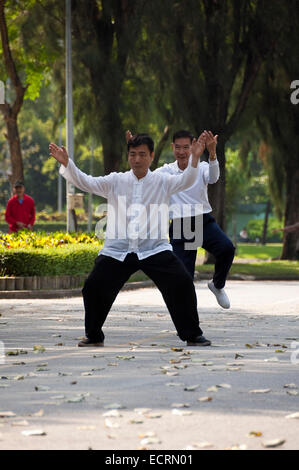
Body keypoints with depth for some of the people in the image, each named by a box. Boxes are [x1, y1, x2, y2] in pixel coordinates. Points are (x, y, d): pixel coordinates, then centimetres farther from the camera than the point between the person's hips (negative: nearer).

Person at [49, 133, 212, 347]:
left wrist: (195, 158, -30)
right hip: (117, 251, 1)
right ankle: (94, 336, 19)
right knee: (93, 288, -3)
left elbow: (185, 181, -12)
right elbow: (85, 182, 1)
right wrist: (66, 163, -14)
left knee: (182, 284, -12)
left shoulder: (162, 181, 5)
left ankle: (192, 335, 4)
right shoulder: (115, 181, 8)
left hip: (155, 249, -1)